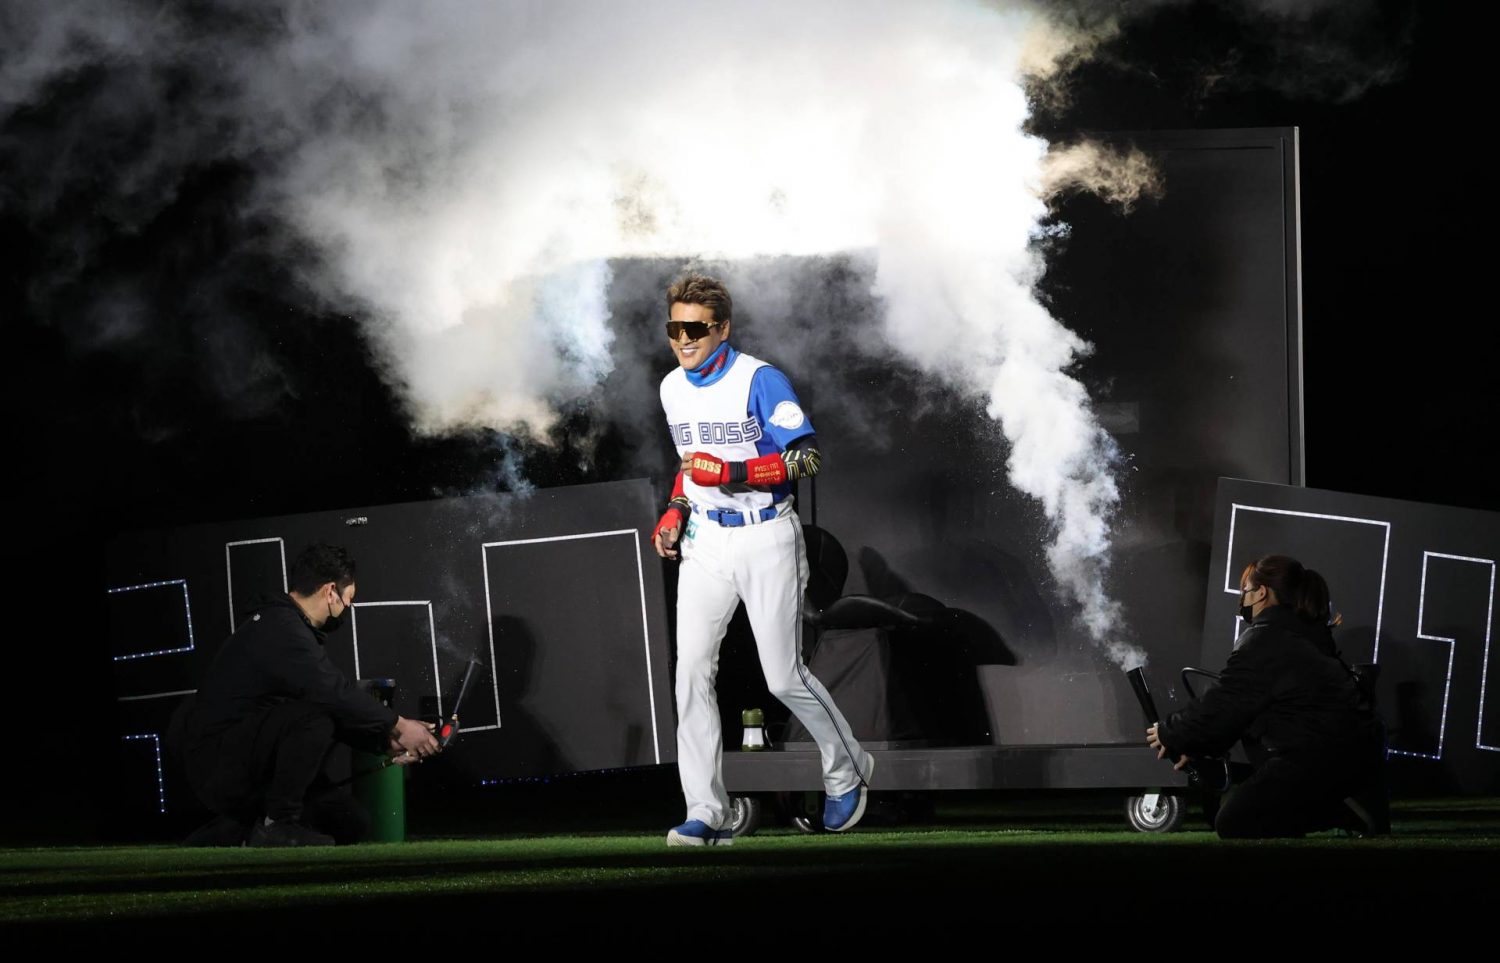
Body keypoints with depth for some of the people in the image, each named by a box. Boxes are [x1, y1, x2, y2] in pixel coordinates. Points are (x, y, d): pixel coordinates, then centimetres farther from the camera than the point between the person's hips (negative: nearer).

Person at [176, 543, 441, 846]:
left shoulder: (286, 625, 17)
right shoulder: (281, 629, -17)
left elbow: (340, 710, 19)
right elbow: (335, 695, -26)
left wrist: (387, 743, 9)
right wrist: (398, 725, -17)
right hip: (218, 761, -10)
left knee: (351, 824, 7)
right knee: (315, 717, -31)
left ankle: (225, 833, 14)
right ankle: (277, 824, -18)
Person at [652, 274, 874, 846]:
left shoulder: (760, 381, -13)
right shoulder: (673, 389, 8)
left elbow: (806, 459, -19)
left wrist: (733, 473, -29)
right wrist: (674, 514, 10)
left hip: (766, 541, -5)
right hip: (705, 543, 5)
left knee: (784, 678, -1)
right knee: (692, 670, -10)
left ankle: (847, 771, 26)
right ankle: (707, 814, -9)